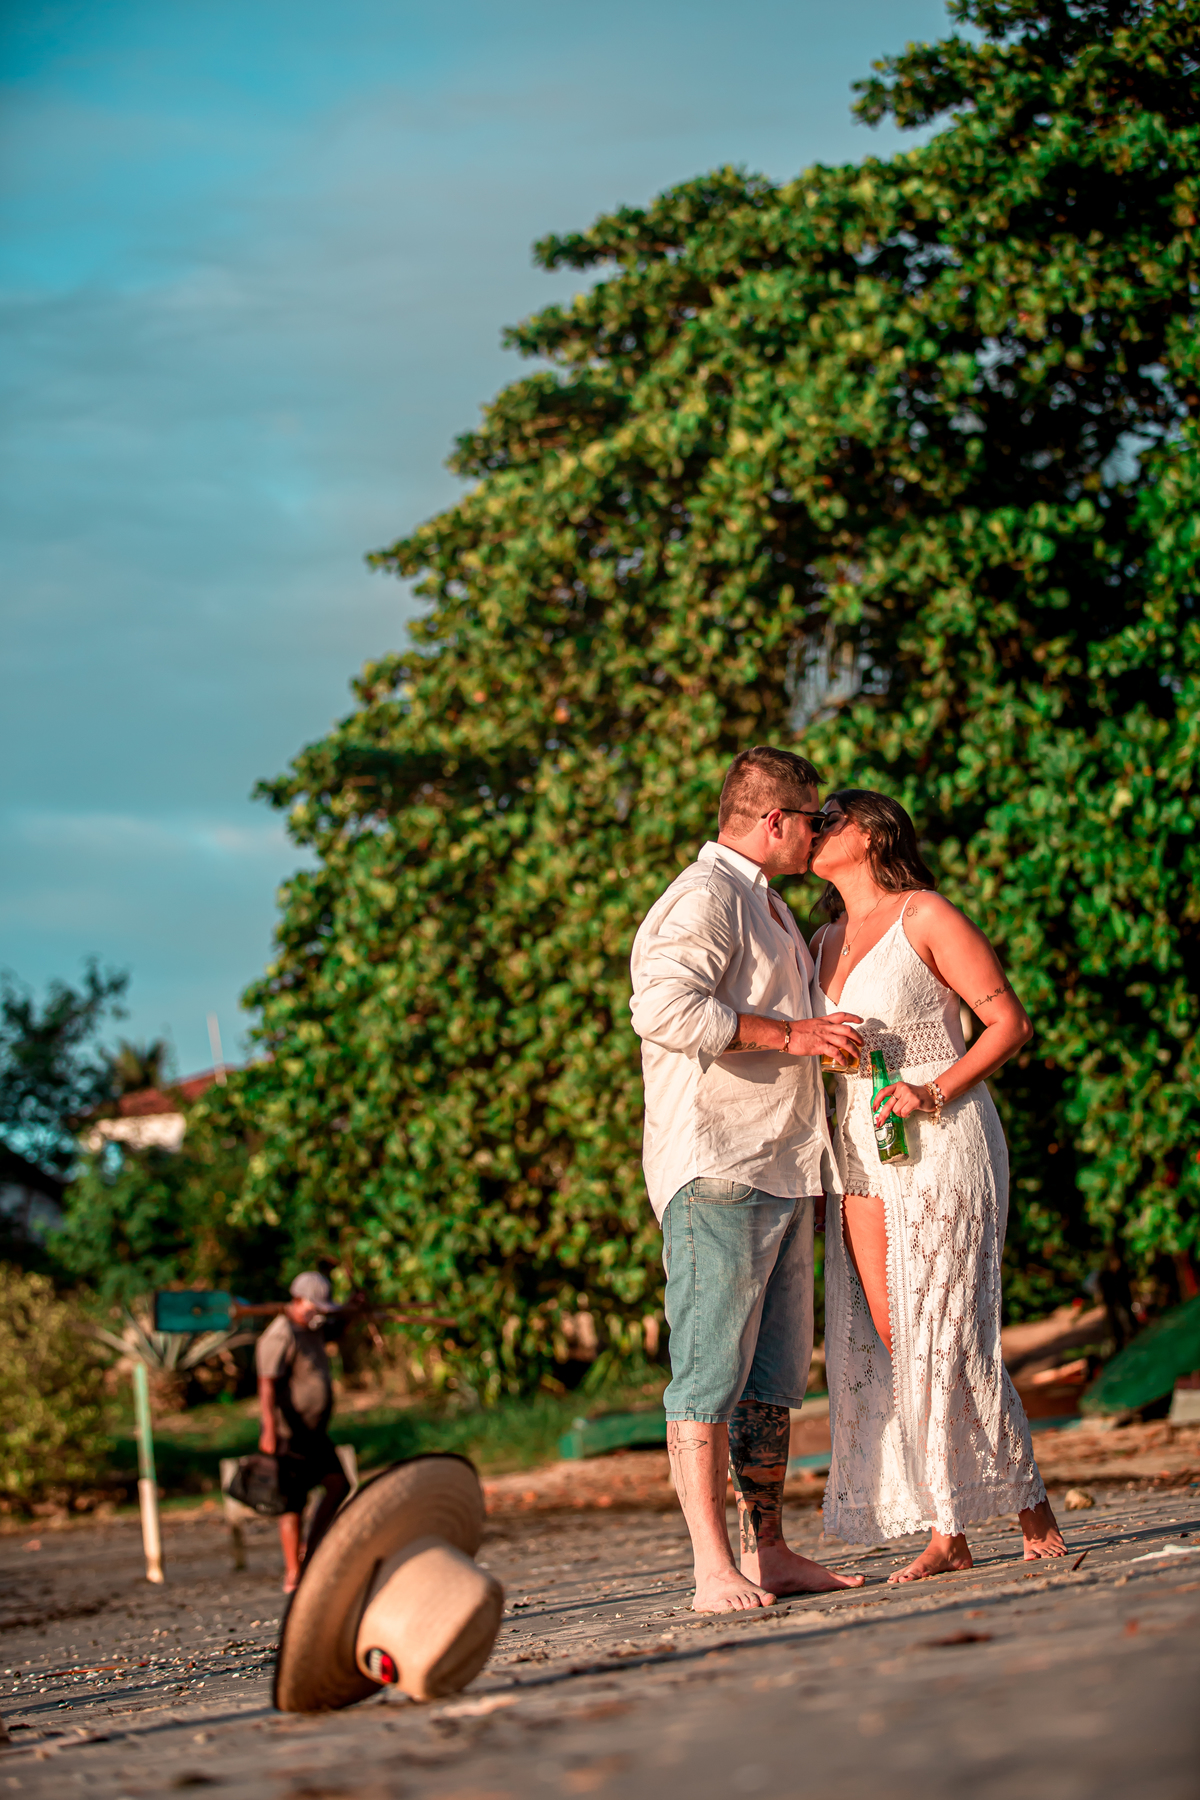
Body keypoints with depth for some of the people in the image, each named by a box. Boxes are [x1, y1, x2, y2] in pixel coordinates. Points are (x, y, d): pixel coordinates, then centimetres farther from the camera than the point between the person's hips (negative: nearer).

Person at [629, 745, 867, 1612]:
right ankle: (714, 1568, -13)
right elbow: (665, 1008, -24)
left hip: (781, 1171, 10)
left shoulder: (768, 906, 24)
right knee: (710, 1371, -11)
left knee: (777, 1372, 10)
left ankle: (770, 1551, 14)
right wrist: (791, 1036, -20)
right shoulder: (703, 898, -9)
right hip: (713, 1170, -10)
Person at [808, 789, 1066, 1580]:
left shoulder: (925, 916, -4)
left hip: (940, 1148, -7)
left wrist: (935, 1091, -18)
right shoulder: (826, 942, 17)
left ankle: (1035, 1516, 1)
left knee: (946, 1339, -10)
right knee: (886, 1343, -1)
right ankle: (947, 1537, 1)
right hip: (860, 1159, 7)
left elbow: (1010, 1023, -7)